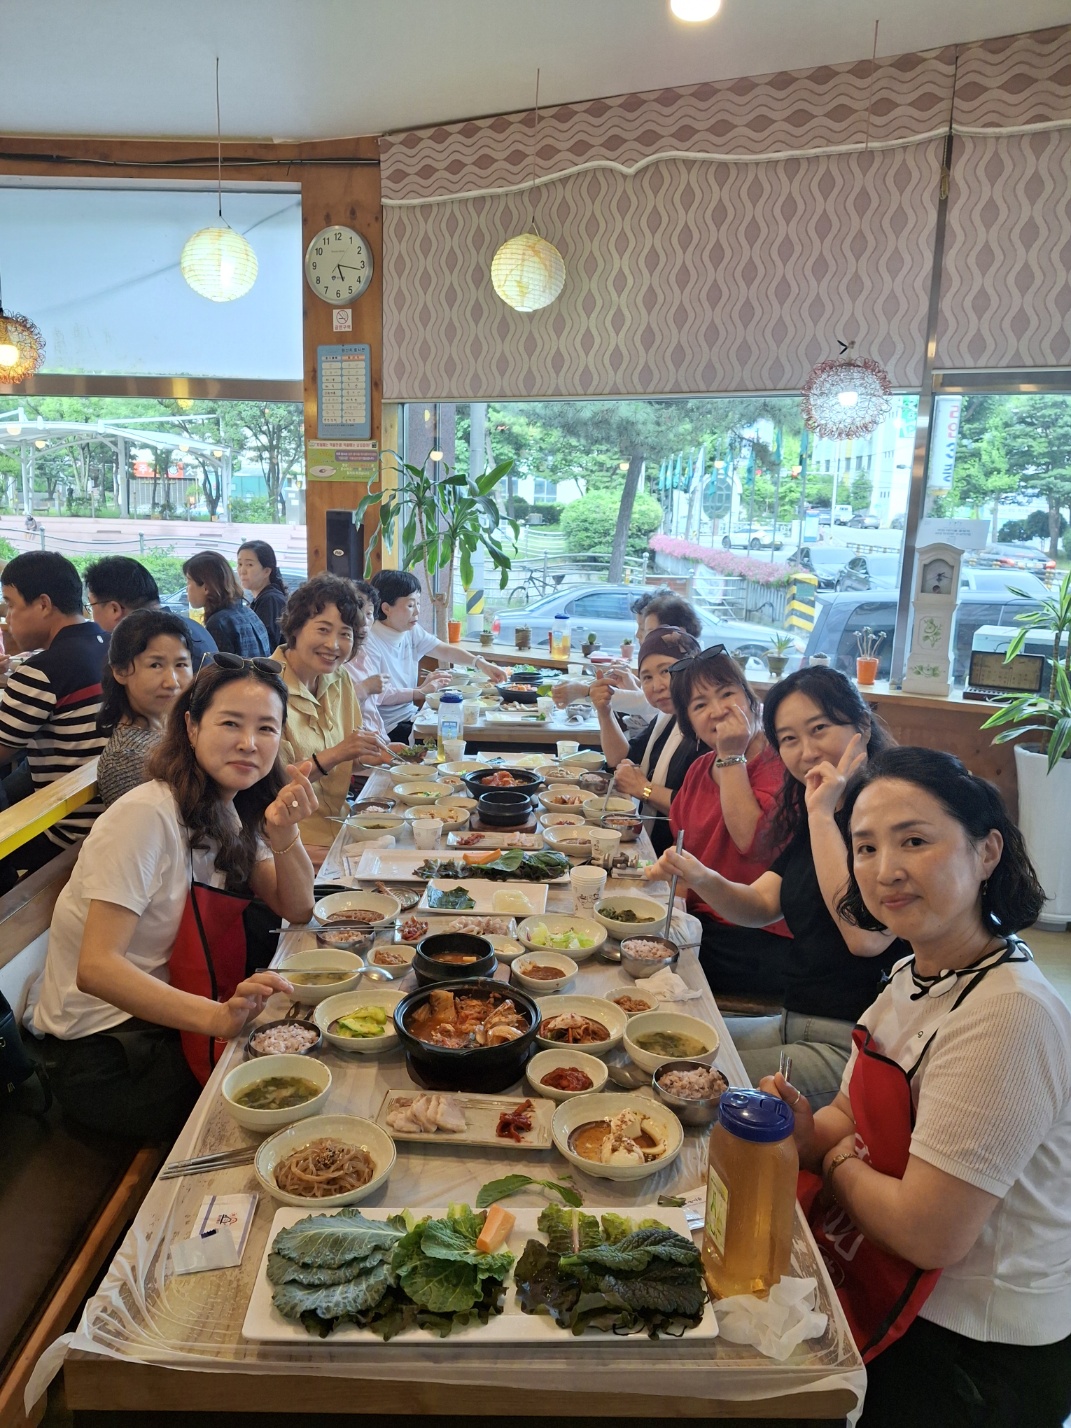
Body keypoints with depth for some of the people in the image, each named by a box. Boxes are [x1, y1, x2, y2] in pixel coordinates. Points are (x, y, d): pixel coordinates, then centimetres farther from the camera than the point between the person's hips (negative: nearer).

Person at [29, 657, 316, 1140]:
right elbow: (96, 967, -31)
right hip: (100, 1049, -8)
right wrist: (218, 1018, -44)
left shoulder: (232, 810, 2)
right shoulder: (148, 816, -24)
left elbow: (297, 910, -1)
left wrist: (284, 833, -20)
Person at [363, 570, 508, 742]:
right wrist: (420, 692, -23)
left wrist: (480, 663, -2)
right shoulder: (370, 642, -20)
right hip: (388, 728, -8)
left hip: (410, 715, 8)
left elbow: (445, 650, 14)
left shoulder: (411, 631, 5)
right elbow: (372, 695, -27)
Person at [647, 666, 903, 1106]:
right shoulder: (812, 817, 12)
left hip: (851, 1047, -8)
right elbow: (761, 905, 8)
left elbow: (866, 936, -28)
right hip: (793, 1025, 8)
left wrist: (822, 815, -24)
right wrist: (701, 878, -13)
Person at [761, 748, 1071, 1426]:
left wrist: (835, 1159, -11)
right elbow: (851, 1120, 7)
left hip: (980, 1360, -7)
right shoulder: (914, 976, -1)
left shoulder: (1008, 1015, -30)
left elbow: (928, 1233, -29)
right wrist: (804, 1130, -15)